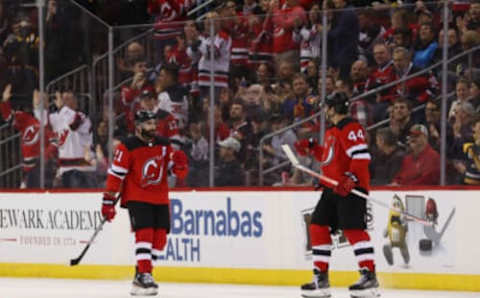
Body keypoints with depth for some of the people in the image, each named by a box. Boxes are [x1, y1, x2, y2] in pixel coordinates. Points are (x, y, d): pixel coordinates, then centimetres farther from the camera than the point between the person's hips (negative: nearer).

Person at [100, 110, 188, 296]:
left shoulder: (164, 145, 7)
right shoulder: (128, 147, -9)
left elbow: (178, 172, 10)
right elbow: (115, 174, -10)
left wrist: (180, 163, -14)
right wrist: (108, 202, -13)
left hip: (160, 199, 6)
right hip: (137, 198, -6)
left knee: (160, 237, 1)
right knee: (144, 232, -19)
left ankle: (141, 274, 12)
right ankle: (143, 275, -19)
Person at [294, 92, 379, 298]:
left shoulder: (350, 128, -13)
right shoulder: (333, 131, 20)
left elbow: (362, 155, -22)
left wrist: (351, 178, -29)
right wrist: (311, 148, 21)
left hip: (350, 188, -11)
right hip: (333, 188, 11)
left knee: (353, 229, -16)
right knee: (318, 227, 8)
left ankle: (369, 275, -16)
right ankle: (320, 278, 13)